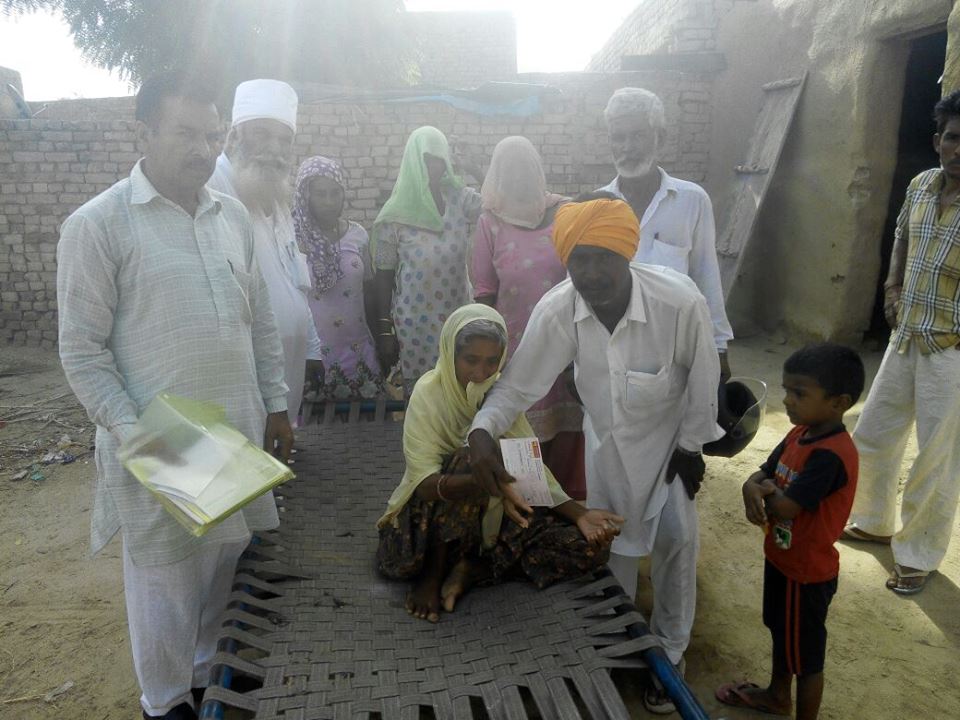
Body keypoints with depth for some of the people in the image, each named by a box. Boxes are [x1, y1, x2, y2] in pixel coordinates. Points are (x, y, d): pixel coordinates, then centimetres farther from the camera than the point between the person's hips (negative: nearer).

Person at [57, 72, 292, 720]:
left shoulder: (233, 216, 7)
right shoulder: (97, 225, -9)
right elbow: (82, 351, -9)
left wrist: (275, 404, 10)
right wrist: (132, 435, -16)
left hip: (240, 432, 5)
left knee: (229, 564, 18)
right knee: (167, 579, 10)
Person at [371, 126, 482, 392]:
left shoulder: (461, 201, 2)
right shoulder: (395, 216, -6)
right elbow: (383, 277, -3)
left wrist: (478, 172, -14)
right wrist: (384, 331, -4)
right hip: (414, 325, -2)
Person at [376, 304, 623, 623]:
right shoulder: (429, 392, -16)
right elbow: (424, 482, -28)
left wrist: (580, 513, -22)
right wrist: (487, 483, -47)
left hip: (493, 514, 5)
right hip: (431, 516, -4)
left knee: (591, 545, -14)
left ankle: (472, 568, -12)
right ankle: (433, 572, -17)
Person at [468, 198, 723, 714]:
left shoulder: (680, 302, -35)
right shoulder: (555, 310, -29)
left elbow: (702, 379, -18)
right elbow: (518, 384, -19)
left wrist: (690, 447, -9)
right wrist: (482, 430, -36)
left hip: (668, 433, -2)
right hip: (606, 437, 2)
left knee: (675, 540, 5)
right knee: (610, 540, 15)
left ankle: (667, 653, 30)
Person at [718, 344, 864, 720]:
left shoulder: (831, 454, -30)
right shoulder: (801, 433, -2)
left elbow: (785, 507, -33)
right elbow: (762, 474, 2)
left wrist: (764, 492, -13)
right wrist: (753, 489, -21)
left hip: (807, 572, -9)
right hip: (782, 558, 9)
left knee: (806, 654, 11)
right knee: (782, 632, 28)